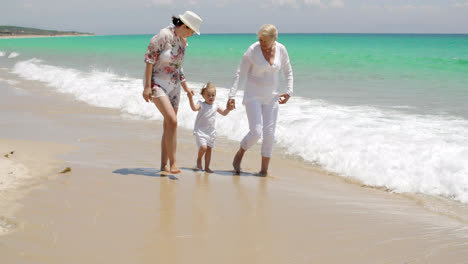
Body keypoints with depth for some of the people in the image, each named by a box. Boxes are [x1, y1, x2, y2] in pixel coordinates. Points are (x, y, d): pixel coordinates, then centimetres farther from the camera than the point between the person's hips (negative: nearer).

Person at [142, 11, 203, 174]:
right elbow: (149, 59, -16)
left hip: (173, 86, 8)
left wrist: (185, 86, 20)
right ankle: (173, 163, -15)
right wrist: (147, 86, -19)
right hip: (157, 84, -8)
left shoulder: (183, 41, 9)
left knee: (168, 126, 6)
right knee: (172, 120, -20)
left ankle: (164, 165, 13)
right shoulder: (164, 36, -15)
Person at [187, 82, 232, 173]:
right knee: (203, 147, -19)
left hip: (211, 132, 5)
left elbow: (224, 113, 17)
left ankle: (207, 167, 17)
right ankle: (199, 159, 10)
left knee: (209, 149, 8)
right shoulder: (201, 105, -9)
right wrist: (190, 99, -44)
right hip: (200, 131, -5)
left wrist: (228, 109, -2)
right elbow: (194, 108, -30)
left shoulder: (216, 106, 5)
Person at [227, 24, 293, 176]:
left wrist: (289, 92, 1)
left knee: (269, 134, -1)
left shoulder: (281, 50, -3)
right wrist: (232, 95, -16)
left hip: (272, 96, 3)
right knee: (256, 132, -13)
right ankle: (239, 155, 15)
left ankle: (264, 169, 10)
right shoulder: (252, 50, -13)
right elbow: (240, 74, -10)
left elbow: (287, 71, 12)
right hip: (253, 95, -3)